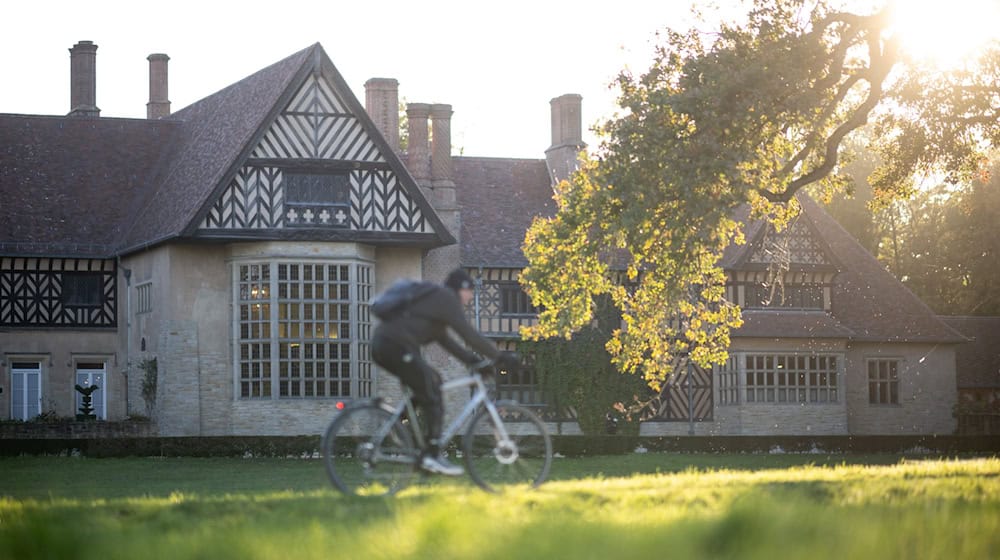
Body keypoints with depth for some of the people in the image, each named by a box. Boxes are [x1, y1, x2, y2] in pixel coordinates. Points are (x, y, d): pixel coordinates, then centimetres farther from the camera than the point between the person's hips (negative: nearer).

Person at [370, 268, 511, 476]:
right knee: (433, 398, -6)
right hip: (397, 347, -10)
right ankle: (432, 455, -10)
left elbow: (445, 339, 29)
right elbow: (469, 335, -10)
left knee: (432, 380, 21)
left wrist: (472, 358, 22)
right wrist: (498, 356, -5)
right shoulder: (445, 298, -3)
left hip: (382, 345, 10)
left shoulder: (434, 298, 28)